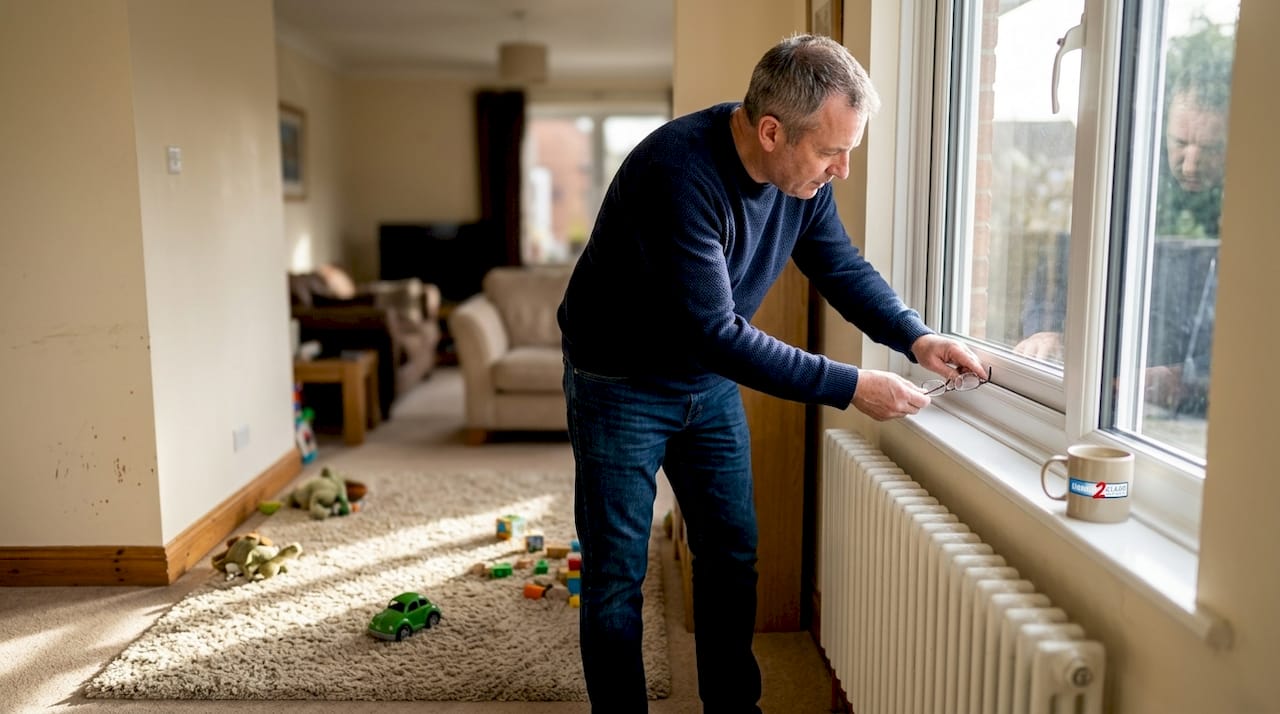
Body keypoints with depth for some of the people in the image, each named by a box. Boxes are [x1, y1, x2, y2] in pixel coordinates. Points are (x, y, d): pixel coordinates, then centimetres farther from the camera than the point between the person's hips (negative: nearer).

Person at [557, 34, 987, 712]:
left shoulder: (802, 173, -10)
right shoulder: (679, 172, -33)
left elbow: (843, 267, 5)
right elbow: (713, 332, -33)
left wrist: (915, 336, -12)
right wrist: (851, 387, -29)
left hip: (710, 378, 7)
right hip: (620, 383, -6)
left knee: (733, 556, 12)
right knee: (616, 578, 1)